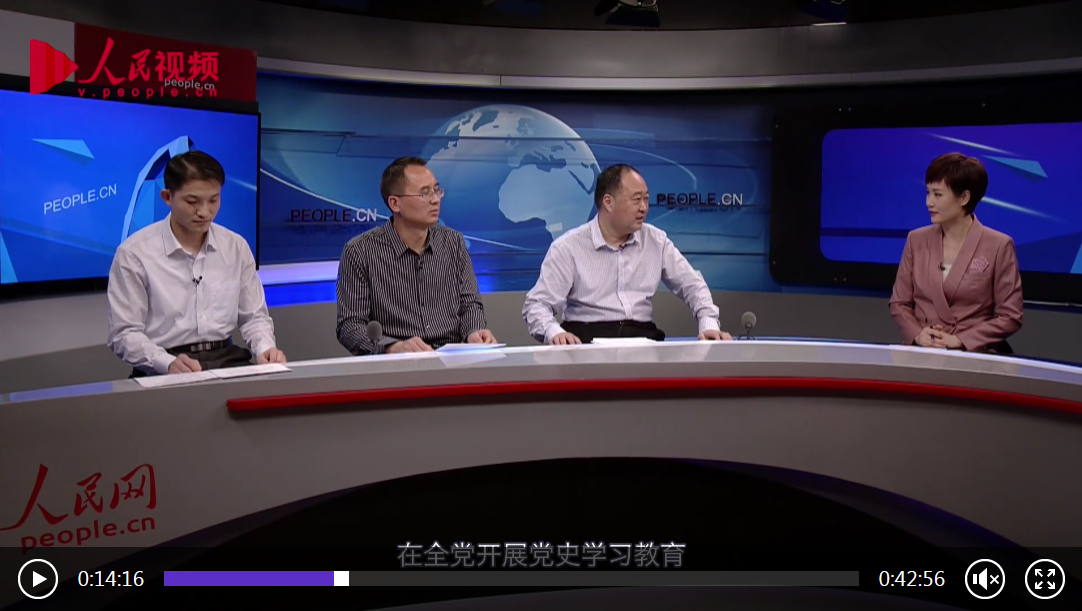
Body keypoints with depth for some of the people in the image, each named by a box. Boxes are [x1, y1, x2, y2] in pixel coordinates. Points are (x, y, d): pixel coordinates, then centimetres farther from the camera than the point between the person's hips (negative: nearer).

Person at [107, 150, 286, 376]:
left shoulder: (237, 247, 8)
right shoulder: (135, 253, -5)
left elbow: (253, 316, 14)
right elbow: (124, 334, -6)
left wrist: (265, 348, -7)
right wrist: (168, 363, -23)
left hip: (226, 360, 3)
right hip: (163, 372, -3)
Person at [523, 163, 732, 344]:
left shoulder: (656, 241, 10)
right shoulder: (568, 247, -3)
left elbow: (692, 284, 16)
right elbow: (537, 304, -6)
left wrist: (709, 324, -2)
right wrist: (554, 332, -28)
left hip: (643, 337, 5)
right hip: (588, 340, -5)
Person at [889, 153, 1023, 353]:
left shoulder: (998, 246, -2)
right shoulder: (916, 240, 8)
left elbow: (1010, 316, -2)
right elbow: (899, 303, 10)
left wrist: (960, 340, -12)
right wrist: (917, 334, -8)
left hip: (974, 352, -2)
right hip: (922, 350, 2)